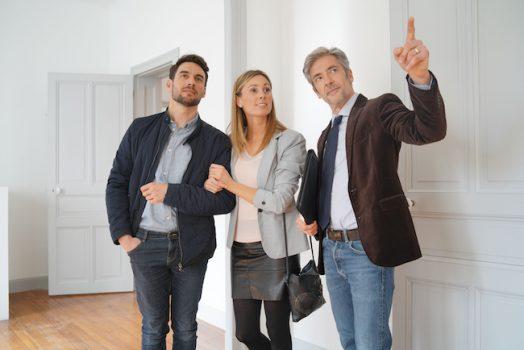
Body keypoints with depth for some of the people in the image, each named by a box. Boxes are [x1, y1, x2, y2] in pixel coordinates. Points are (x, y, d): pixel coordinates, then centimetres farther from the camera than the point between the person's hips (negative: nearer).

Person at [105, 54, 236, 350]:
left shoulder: (217, 141, 0)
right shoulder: (141, 129, 5)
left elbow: (225, 200, -8)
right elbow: (117, 183, 5)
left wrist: (171, 192, -16)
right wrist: (123, 235, -5)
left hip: (191, 247, 0)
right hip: (145, 244, 1)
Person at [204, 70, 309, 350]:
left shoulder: (290, 141, -8)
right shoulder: (232, 143, 8)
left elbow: (280, 201, -17)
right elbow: (224, 195, 18)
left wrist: (231, 184, -11)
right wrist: (212, 184, -5)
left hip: (274, 250, -5)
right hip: (240, 249, 5)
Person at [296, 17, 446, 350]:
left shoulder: (380, 109, -3)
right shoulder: (326, 135, 18)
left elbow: (430, 130, -23)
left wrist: (420, 76, -40)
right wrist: (310, 220, 7)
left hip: (368, 248, -7)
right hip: (332, 249, 7)